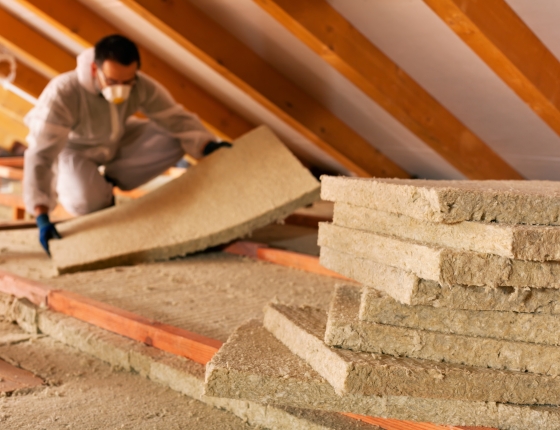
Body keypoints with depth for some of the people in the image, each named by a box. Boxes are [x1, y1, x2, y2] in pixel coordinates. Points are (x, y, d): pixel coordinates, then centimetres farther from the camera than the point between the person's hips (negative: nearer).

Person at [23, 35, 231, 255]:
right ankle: (64, 183, 6)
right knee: (89, 202, -34)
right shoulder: (62, 93, -38)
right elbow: (40, 154, -41)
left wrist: (208, 146, -40)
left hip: (117, 141, 5)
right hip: (72, 148, -4)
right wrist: (42, 218, -49)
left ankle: (108, 181, 0)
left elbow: (176, 119, -19)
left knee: (174, 142, -18)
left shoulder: (143, 86, -27)